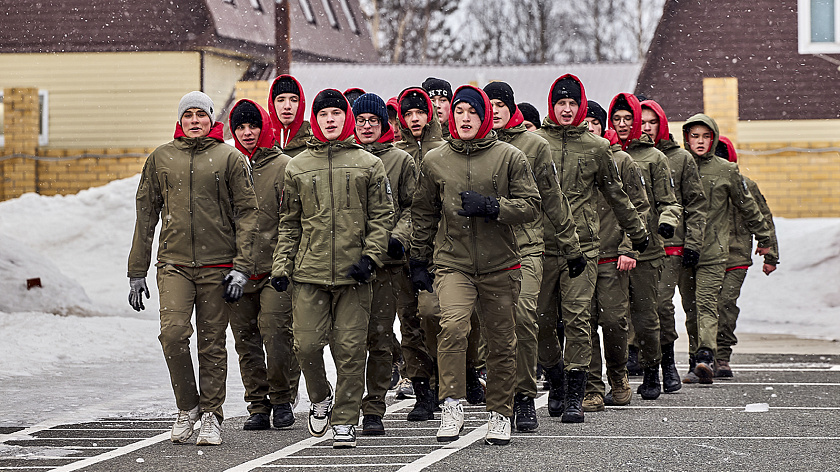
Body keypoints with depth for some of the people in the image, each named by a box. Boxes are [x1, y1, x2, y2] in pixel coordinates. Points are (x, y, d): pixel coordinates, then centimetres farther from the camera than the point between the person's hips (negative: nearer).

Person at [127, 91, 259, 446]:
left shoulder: (230, 158, 3)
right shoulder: (160, 158, 9)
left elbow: (247, 213, 1)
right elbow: (146, 215, 13)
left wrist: (241, 266, -8)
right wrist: (137, 271, 9)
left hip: (217, 266, -1)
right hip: (174, 263, 1)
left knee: (212, 343, 3)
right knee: (173, 333, -16)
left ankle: (211, 416, 13)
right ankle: (187, 407, 2)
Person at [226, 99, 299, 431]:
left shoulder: (283, 166, -2)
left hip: (274, 269, -4)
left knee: (276, 334, -13)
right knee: (246, 341, 6)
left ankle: (282, 399, 5)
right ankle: (258, 405, 14)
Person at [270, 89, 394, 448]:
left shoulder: (368, 164, 6)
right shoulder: (297, 167, 11)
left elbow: (381, 216, 6)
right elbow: (289, 223, 14)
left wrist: (370, 256, -7)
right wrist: (281, 266, 6)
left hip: (353, 273, -1)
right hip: (308, 272, 1)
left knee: (350, 349, -2)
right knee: (307, 344, -4)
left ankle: (345, 419, 8)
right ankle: (320, 398, 23)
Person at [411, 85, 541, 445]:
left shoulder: (510, 158, 1)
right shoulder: (434, 161, 6)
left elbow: (531, 206, -2)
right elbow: (423, 214, 16)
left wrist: (490, 206, -16)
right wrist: (419, 261, 15)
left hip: (500, 266, 0)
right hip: (452, 264, 0)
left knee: (502, 342, 7)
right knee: (453, 325, -25)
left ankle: (500, 415, 22)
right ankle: (452, 405, -17)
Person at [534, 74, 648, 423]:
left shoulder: (596, 147, 8)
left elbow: (615, 194, 18)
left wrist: (637, 233, 25)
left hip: (582, 246, 0)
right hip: (541, 244, 0)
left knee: (576, 317, -8)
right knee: (542, 319, 4)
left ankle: (575, 396, -4)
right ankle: (556, 379, 26)